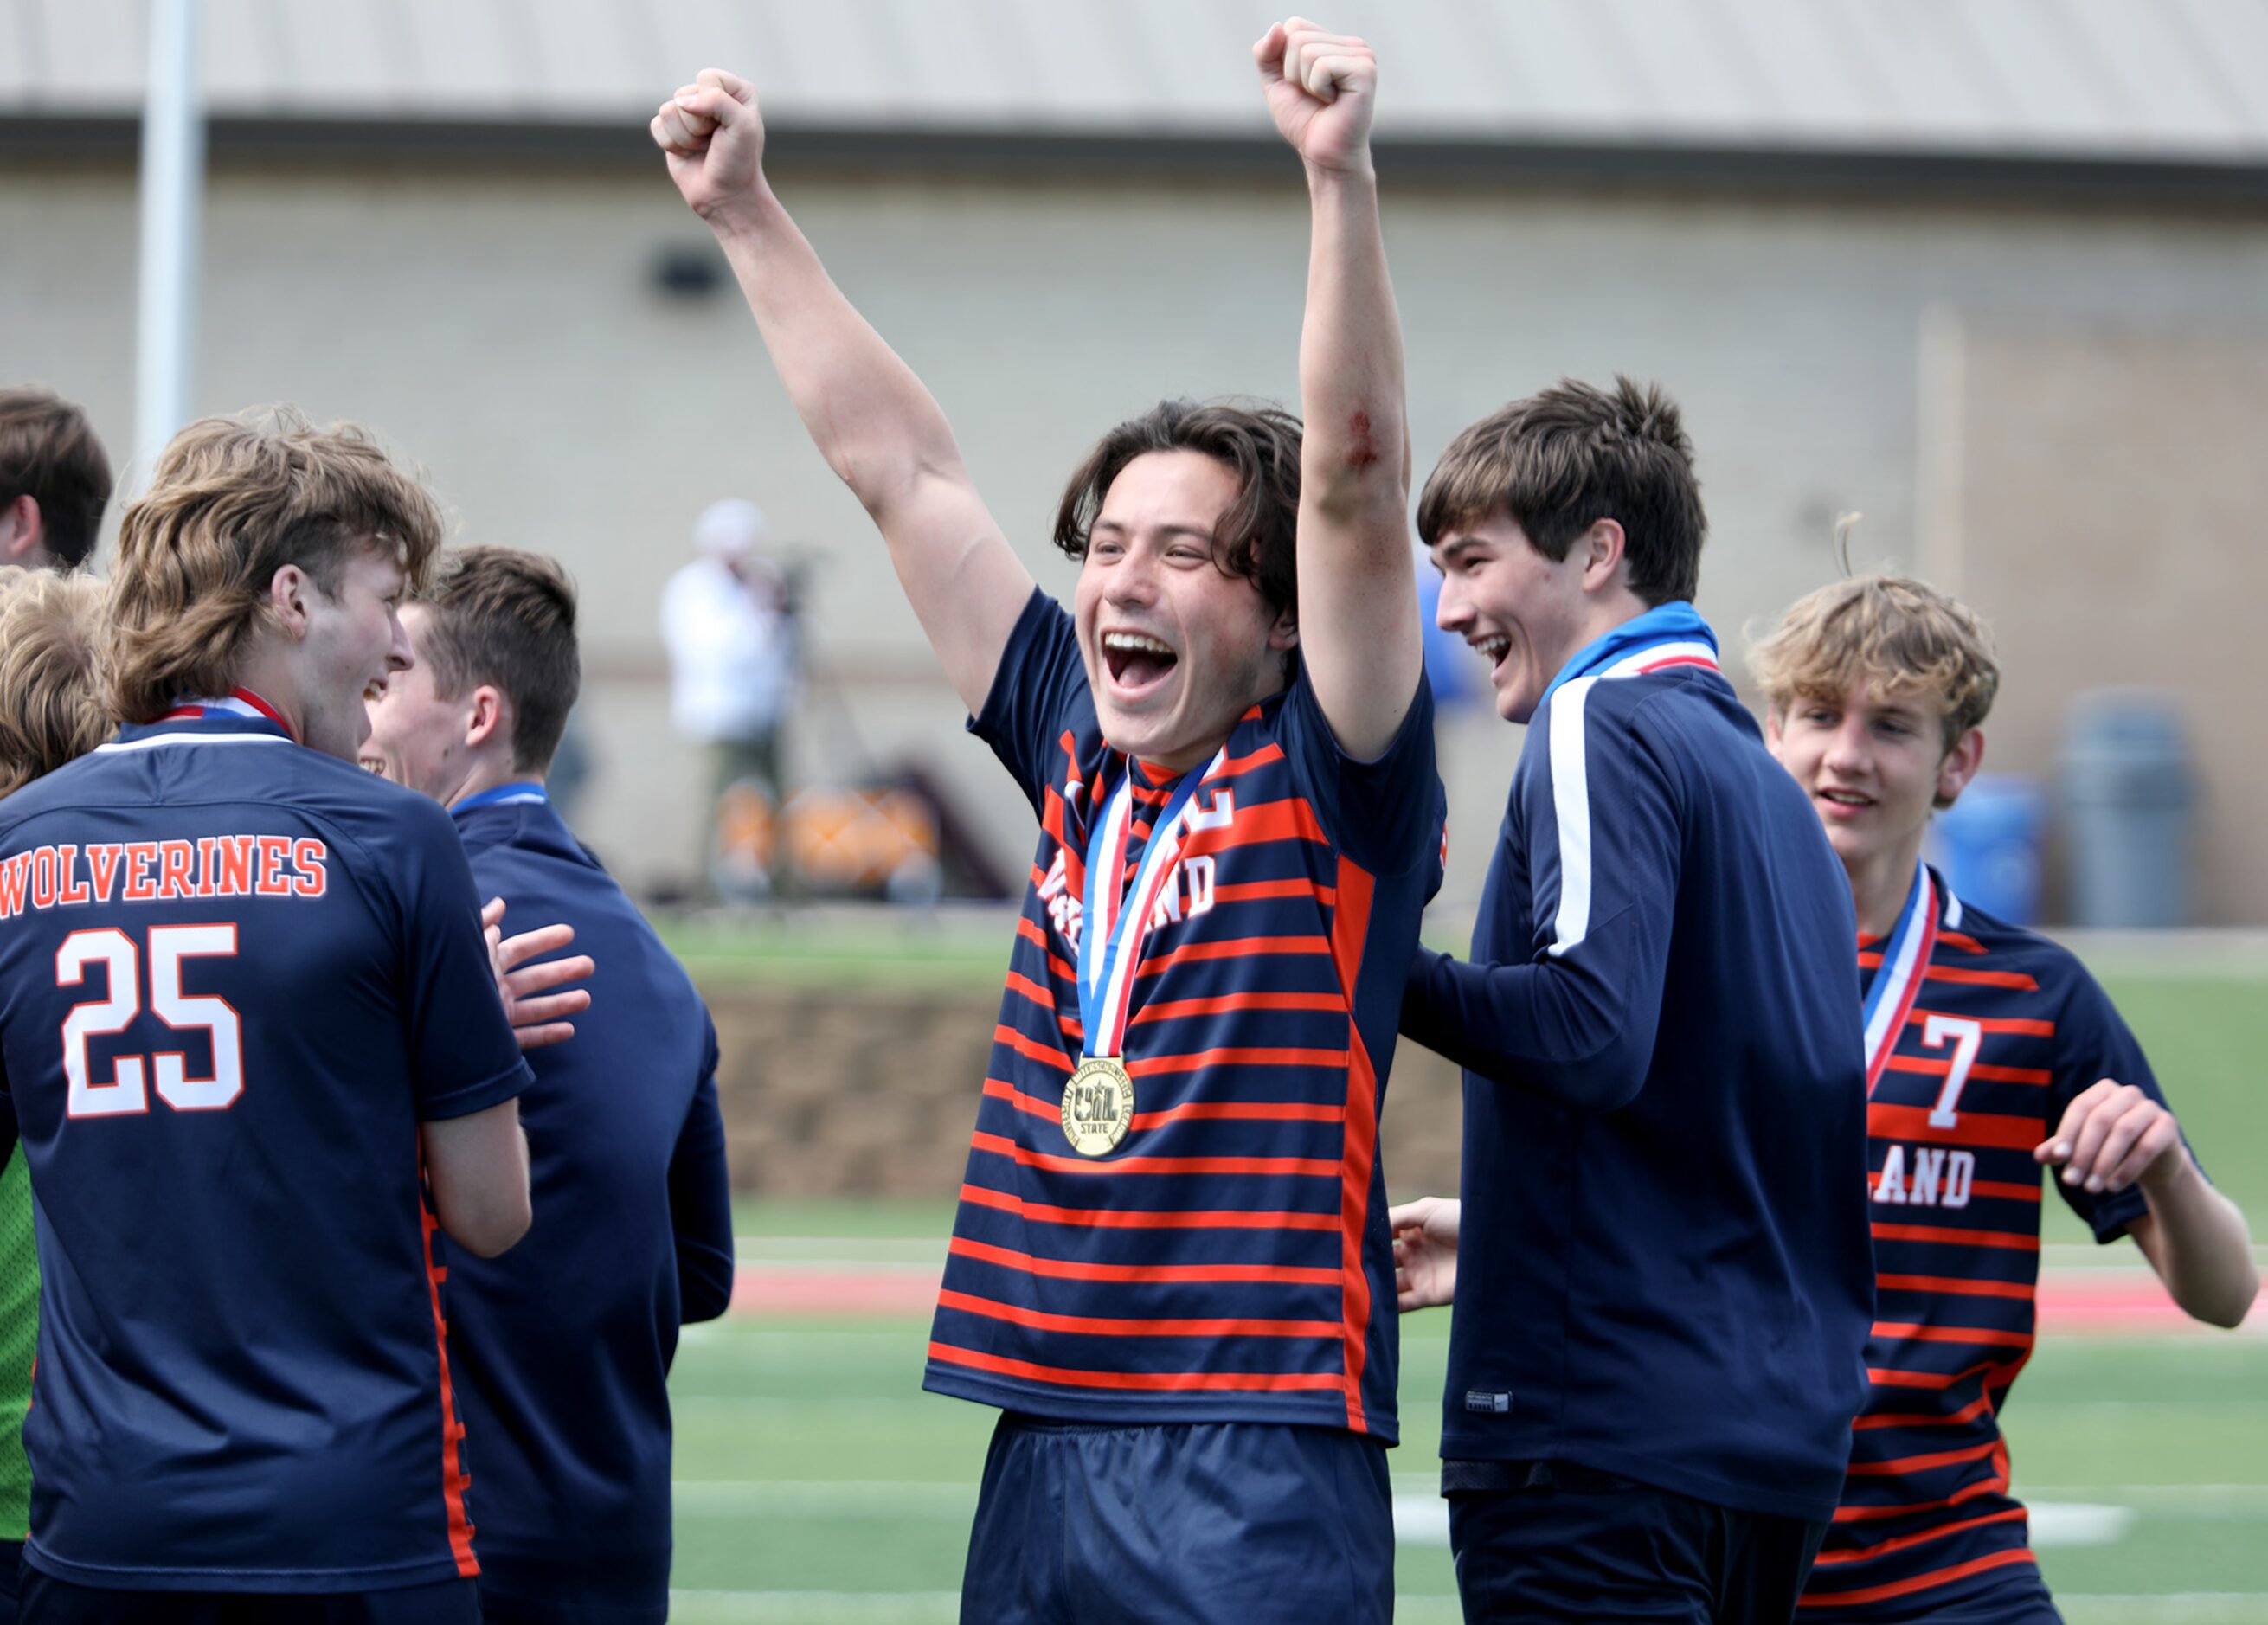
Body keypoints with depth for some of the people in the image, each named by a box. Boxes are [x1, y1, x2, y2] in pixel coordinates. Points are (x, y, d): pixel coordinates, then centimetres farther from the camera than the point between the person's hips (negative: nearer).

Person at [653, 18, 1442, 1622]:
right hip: (1043, 1448, 6)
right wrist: (745, 212, 22)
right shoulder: (1078, 759, 14)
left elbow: (1358, 482, -15)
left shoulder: (1328, 786, -2)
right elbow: (900, 465, 19)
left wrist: (1342, 176, -25)